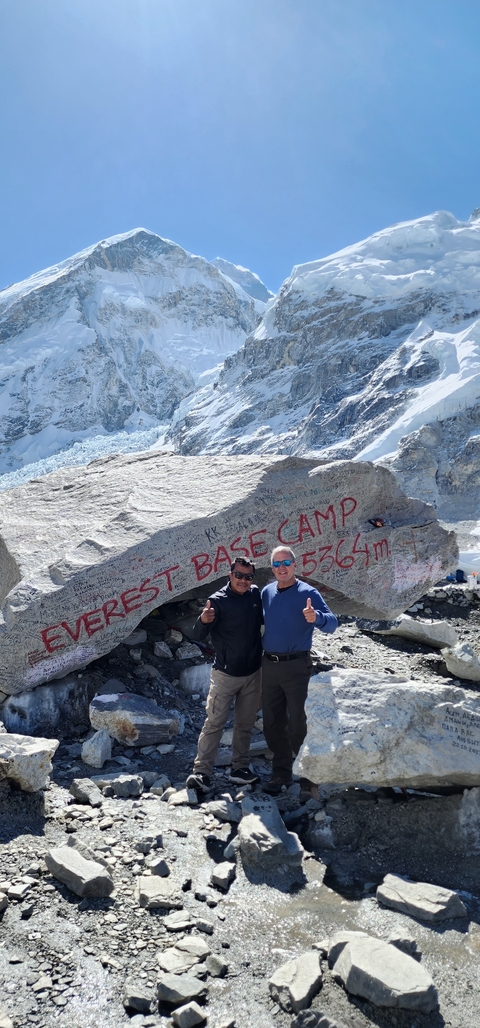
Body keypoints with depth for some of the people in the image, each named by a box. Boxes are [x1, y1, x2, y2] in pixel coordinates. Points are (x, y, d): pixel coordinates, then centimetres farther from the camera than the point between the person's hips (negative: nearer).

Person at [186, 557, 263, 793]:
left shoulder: (256, 595, -1)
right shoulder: (218, 600, -15)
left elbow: (265, 620, 17)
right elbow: (198, 636, -17)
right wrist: (203, 620, -38)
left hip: (253, 673, 5)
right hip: (225, 674, -5)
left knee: (245, 724, 13)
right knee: (214, 722, -4)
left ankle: (239, 768, 24)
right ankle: (201, 772, 1)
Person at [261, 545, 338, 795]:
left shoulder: (308, 593, -9)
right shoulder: (267, 592, 6)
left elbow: (332, 623, -17)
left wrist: (316, 618, -38)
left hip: (296, 666, -5)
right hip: (269, 665, 5)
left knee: (297, 723, 4)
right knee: (272, 722, 11)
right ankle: (281, 772, 25)